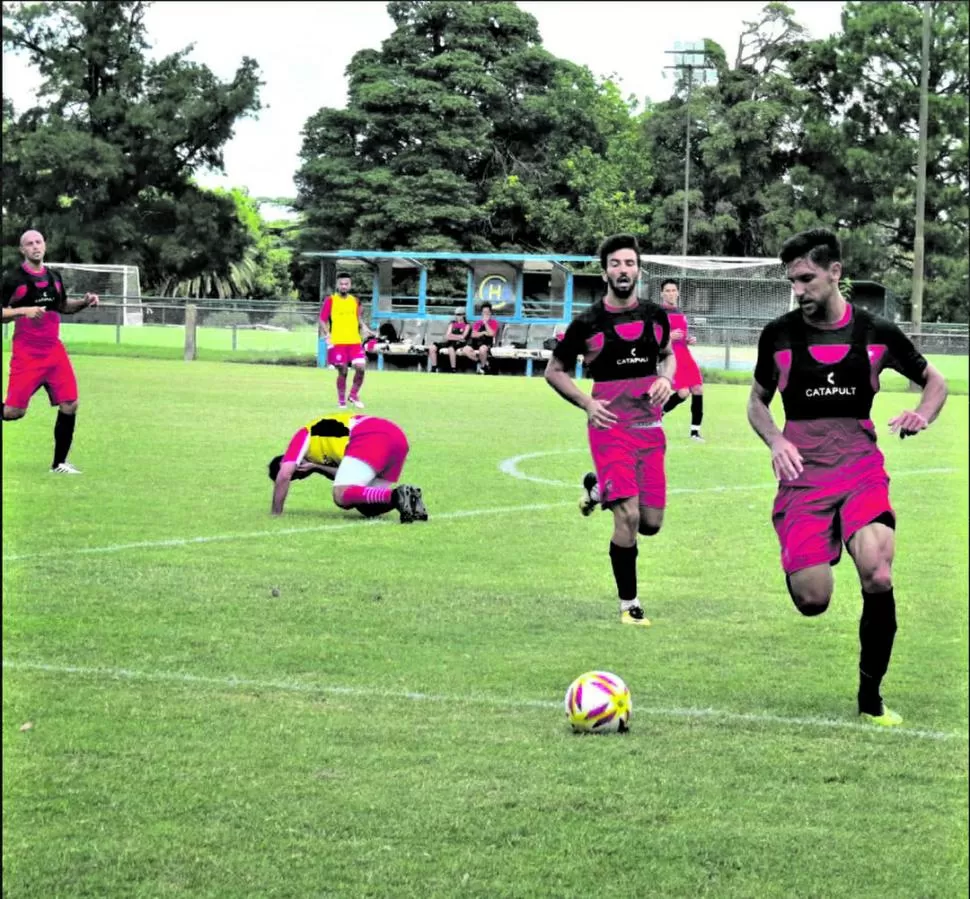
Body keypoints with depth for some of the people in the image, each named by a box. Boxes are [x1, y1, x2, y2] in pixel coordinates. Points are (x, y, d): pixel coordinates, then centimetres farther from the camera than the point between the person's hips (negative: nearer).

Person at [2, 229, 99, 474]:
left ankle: (59, 463, 8)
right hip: (26, 353, -5)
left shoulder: (54, 277, 11)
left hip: (54, 351, 5)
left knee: (70, 404, -3)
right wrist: (24, 311, -23)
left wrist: (84, 303, 7)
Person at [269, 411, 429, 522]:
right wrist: (317, 467, 13)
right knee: (366, 506, 9)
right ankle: (408, 497, -12)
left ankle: (396, 496, -33)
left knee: (342, 497, -16)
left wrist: (276, 513, 7)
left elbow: (284, 474, 1)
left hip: (371, 438, -8)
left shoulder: (303, 435, 17)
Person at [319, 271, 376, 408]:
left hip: (355, 341, 3)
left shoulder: (355, 301, 11)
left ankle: (354, 395, 10)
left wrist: (367, 331, 5)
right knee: (342, 372, -1)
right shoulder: (330, 301, -1)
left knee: (361, 367, -9)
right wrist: (327, 334, -16)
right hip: (337, 342, -3)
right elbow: (322, 320, -1)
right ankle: (341, 400, 14)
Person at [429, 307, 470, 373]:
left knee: (451, 348, -42)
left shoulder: (466, 325, 6)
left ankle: (453, 370, -33)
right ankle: (433, 369, -12)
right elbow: (447, 336, 9)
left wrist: (451, 335, -1)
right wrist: (458, 337, -5)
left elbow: (463, 337, -7)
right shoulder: (452, 324, 20)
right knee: (432, 347, -15)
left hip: (459, 343, -5)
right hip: (450, 342, 6)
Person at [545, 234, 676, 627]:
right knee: (628, 518, -17)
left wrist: (666, 379, 1)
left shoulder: (655, 315, 6)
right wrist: (586, 403, -10)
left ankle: (599, 488, 36)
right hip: (610, 428, -4)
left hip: (650, 427, 4)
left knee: (651, 524, 6)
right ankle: (628, 604, -2)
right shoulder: (587, 323, -5)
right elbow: (554, 370, 5)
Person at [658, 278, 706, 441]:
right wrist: (668, 337, -21)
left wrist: (690, 339, 10)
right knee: (683, 393, -18)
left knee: (698, 390, -2)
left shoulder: (681, 314, 19)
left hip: (685, 355, 7)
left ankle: (695, 431, 6)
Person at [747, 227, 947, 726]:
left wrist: (922, 415, -6)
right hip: (803, 472, 0)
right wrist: (775, 441, -4)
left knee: (877, 577, -25)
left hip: (861, 466, 0)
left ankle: (870, 699, -5)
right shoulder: (778, 336, 2)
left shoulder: (876, 333, 1)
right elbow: (757, 402, 17)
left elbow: (934, 381, 16)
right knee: (812, 601, -13)